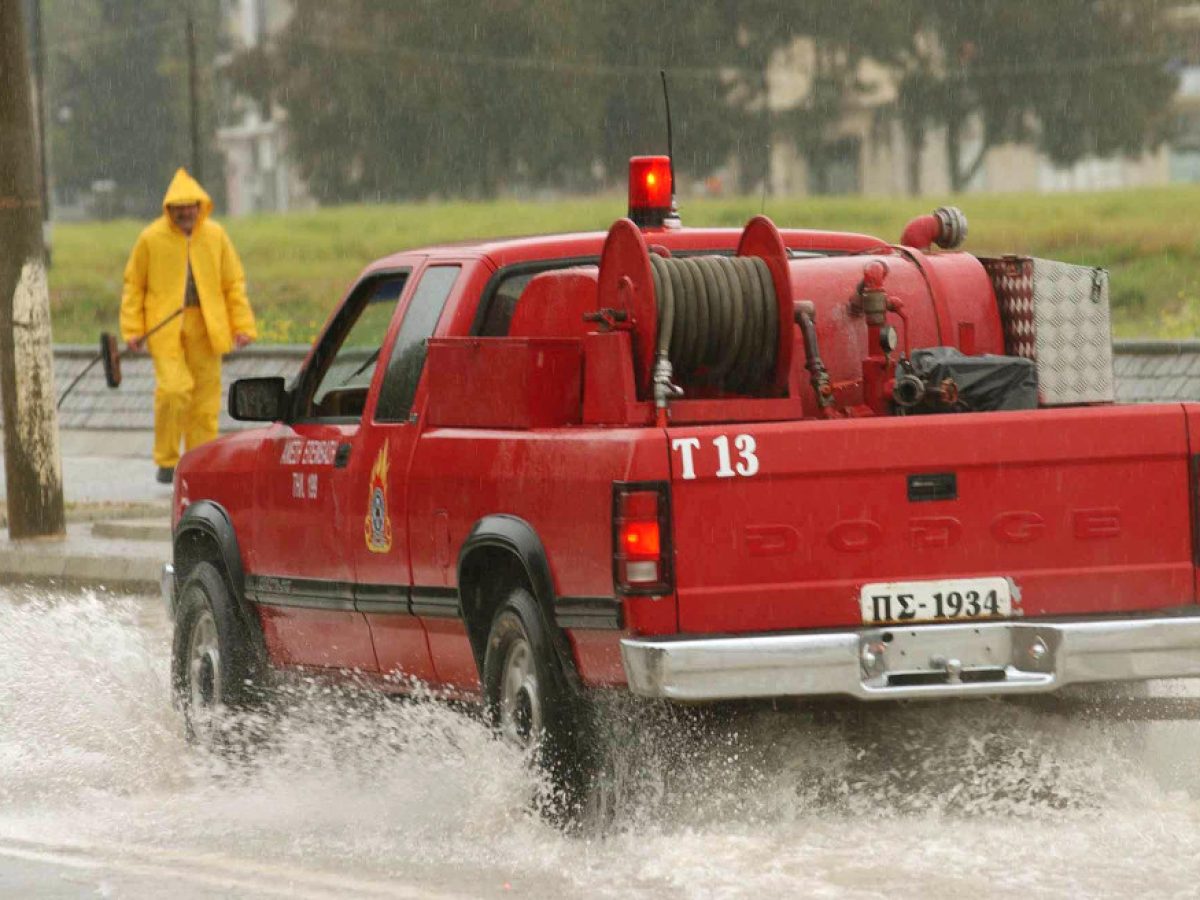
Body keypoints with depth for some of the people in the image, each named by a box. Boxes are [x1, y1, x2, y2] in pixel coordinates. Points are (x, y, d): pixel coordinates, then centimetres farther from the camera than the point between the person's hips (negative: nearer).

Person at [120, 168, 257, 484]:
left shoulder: (215, 236, 5)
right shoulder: (151, 238, -2)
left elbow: (234, 283, 10)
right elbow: (134, 285, 5)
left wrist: (243, 326, 3)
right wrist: (133, 329, -2)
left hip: (205, 328, 3)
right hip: (165, 327, -3)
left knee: (205, 398, 4)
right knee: (173, 390, -16)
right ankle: (166, 460, 0)